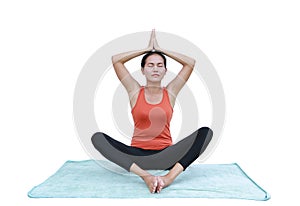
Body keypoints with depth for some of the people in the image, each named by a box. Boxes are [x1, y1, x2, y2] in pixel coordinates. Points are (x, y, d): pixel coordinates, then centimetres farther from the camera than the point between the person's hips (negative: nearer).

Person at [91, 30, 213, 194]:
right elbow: (116, 60, 2)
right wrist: (148, 49, 8)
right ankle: (145, 175, -41)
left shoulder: (170, 92, 9)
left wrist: (160, 49, 9)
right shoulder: (135, 91, 7)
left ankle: (170, 176, -39)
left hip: (165, 154, 1)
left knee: (206, 132, -21)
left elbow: (190, 63, 5)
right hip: (137, 154, 0)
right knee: (97, 138, -25)